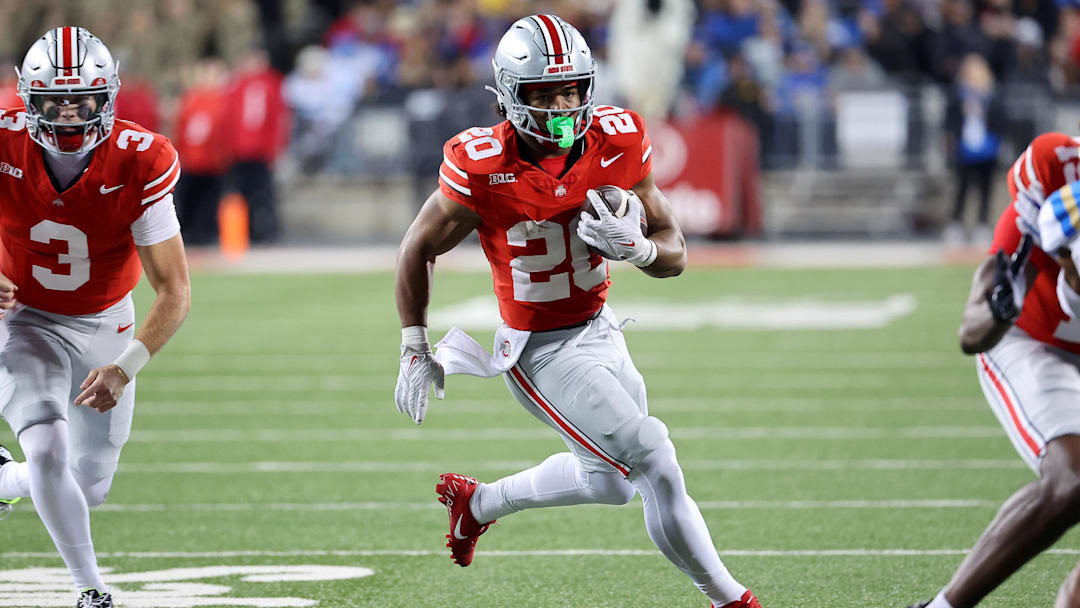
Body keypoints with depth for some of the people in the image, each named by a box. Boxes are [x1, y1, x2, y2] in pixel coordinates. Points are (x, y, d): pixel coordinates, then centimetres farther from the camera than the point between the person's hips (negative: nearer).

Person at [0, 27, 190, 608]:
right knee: (49, 450, -24)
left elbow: (173, 290, -21)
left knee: (89, 487, 10)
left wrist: (125, 369, -34)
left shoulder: (139, 164, -24)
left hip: (107, 327, 2)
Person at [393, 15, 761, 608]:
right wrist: (415, 351, -3)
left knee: (611, 479, 23)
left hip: (599, 331, 6)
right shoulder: (484, 169, -22)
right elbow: (418, 251, -6)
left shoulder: (616, 144, -11)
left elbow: (675, 254, -4)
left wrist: (634, 247, -27)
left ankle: (478, 502, 44)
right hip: (539, 352, -6)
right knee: (654, 463, -14)